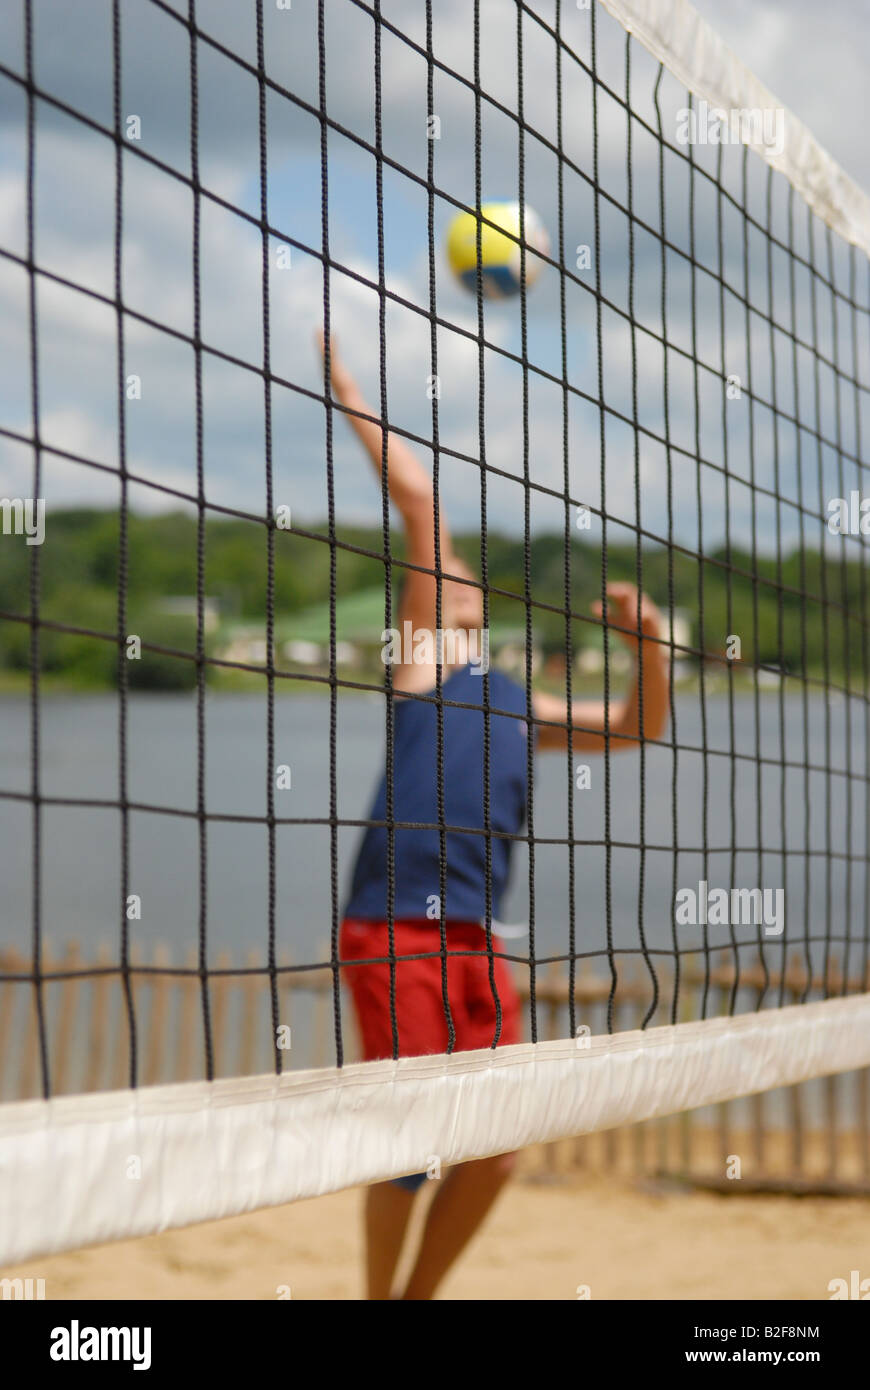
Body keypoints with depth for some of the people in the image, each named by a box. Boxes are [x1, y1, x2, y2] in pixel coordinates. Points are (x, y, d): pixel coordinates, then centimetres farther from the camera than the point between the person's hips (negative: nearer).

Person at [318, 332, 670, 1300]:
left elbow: (636, 727, 28)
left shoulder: (517, 704, 24)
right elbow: (418, 499, 4)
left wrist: (647, 642, 11)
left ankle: (419, 1296, 23)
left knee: (494, 1149, 4)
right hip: (393, 928, -6)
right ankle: (379, 1299, 13)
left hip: (475, 936, 6)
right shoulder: (422, 652, 9)